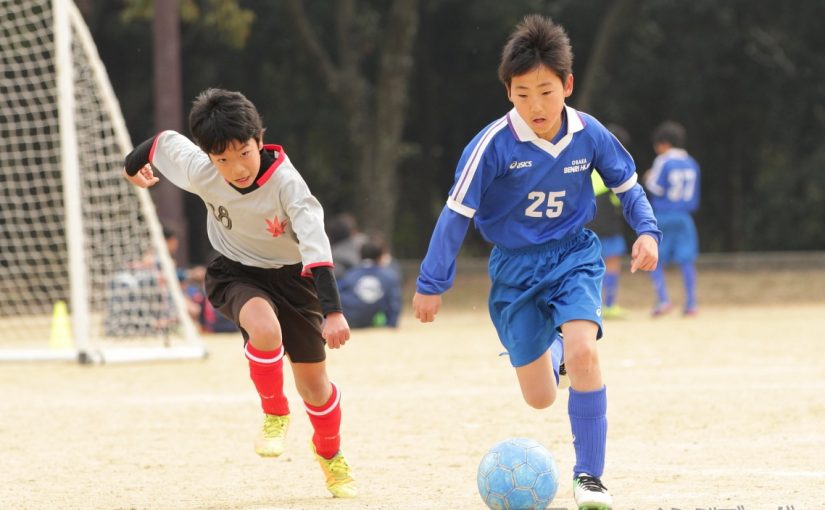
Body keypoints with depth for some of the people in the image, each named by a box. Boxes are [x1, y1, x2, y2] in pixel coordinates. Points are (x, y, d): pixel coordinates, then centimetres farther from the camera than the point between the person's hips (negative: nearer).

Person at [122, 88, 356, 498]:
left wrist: (332, 311, -46)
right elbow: (165, 142, -2)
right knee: (264, 328, -34)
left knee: (313, 384, 4)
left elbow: (316, 247, -37)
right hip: (234, 274, 1)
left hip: (291, 275, -1)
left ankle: (330, 453, 37)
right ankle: (275, 415, -7)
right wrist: (135, 164, 20)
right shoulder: (198, 171, -23)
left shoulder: (285, 182, -32)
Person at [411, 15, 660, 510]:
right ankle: (552, 350, 46)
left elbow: (627, 185, 7)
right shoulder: (494, 143, -18)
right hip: (515, 269, 0)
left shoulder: (589, 135, -11)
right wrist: (432, 283, -10)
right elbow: (457, 212, -11)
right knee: (540, 398, 5)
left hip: (574, 256, 0)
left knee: (583, 349, -28)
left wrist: (647, 230, -9)